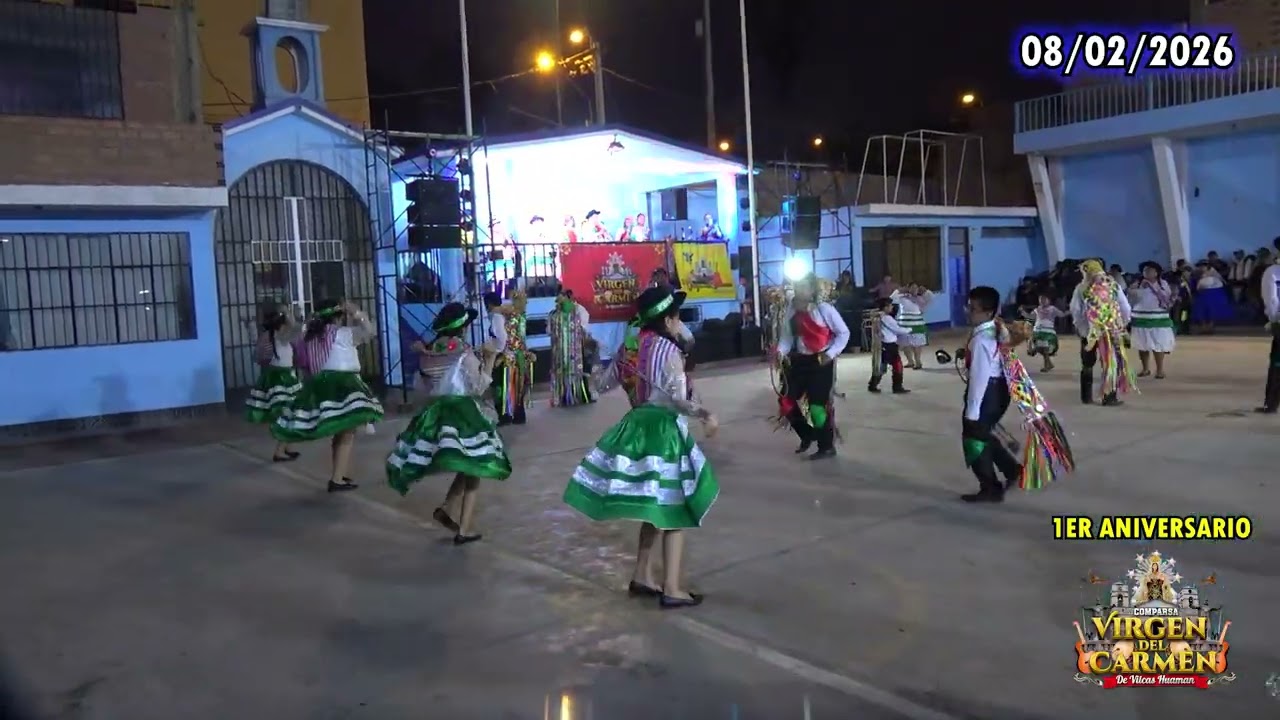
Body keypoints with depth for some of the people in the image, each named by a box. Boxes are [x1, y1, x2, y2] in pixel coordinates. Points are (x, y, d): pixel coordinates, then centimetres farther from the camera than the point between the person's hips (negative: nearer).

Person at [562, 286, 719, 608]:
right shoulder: (667, 349, -13)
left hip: (637, 427, 8)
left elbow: (604, 384, 19)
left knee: (654, 508, 19)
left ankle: (642, 576, 26)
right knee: (672, 511, -1)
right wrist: (704, 414, -35)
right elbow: (677, 397, -25)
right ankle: (671, 589, 1)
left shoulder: (629, 347, 9)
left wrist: (594, 377, 40)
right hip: (663, 431, -8)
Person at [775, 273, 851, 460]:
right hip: (800, 361, 6)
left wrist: (831, 353, -14)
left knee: (817, 404, -4)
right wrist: (781, 351, -14)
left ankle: (827, 447, 16)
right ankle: (807, 434, 29)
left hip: (821, 361, -6)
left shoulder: (824, 309, -13)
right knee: (786, 400, 4)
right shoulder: (791, 311, 2)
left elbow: (843, 333, -5)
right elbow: (787, 336, 5)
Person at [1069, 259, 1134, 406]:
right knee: (1112, 363, 6)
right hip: (1111, 330, -1)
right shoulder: (1113, 285, 1)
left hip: (1088, 330, 1)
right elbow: (1126, 308, 0)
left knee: (1087, 364, 13)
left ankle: (1086, 397, 15)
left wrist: (1079, 324, 8)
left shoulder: (1081, 288, -1)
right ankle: (1110, 398, 3)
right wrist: (1121, 324, 13)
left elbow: (1075, 310, -6)